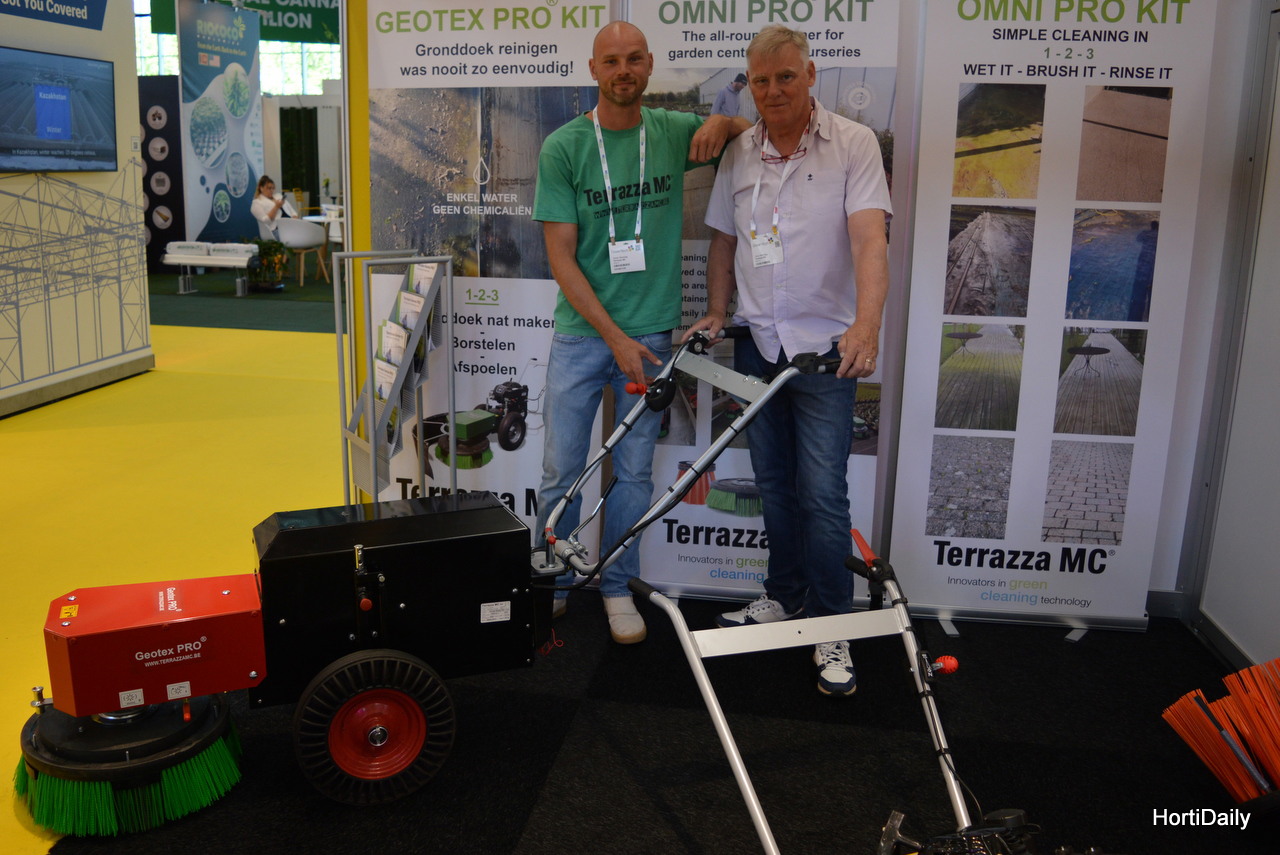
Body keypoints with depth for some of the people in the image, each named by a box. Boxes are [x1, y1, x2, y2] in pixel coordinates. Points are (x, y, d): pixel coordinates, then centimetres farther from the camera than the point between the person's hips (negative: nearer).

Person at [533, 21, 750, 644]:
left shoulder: (674, 131, 3)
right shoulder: (563, 147, -4)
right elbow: (561, 258, -7)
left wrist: (722, 122, -6)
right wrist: (614, 337, -13)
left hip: (649, 333, 2)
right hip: (581, 331, -1)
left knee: (633, 471, 9)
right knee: (561, 470, 5)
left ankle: (618, 587, 27)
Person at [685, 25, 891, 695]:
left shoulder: (853, 144, -7)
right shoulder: (739, 153, 8)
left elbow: (869, 237, -19)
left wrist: (866, 325, -32)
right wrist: (716, 314, 7)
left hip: (826, 345, -5)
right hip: (757, 342, 5)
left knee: (822, 494, -6)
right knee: (774, 483, 14)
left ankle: (832, 628, 8)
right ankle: (783, 598, 30)